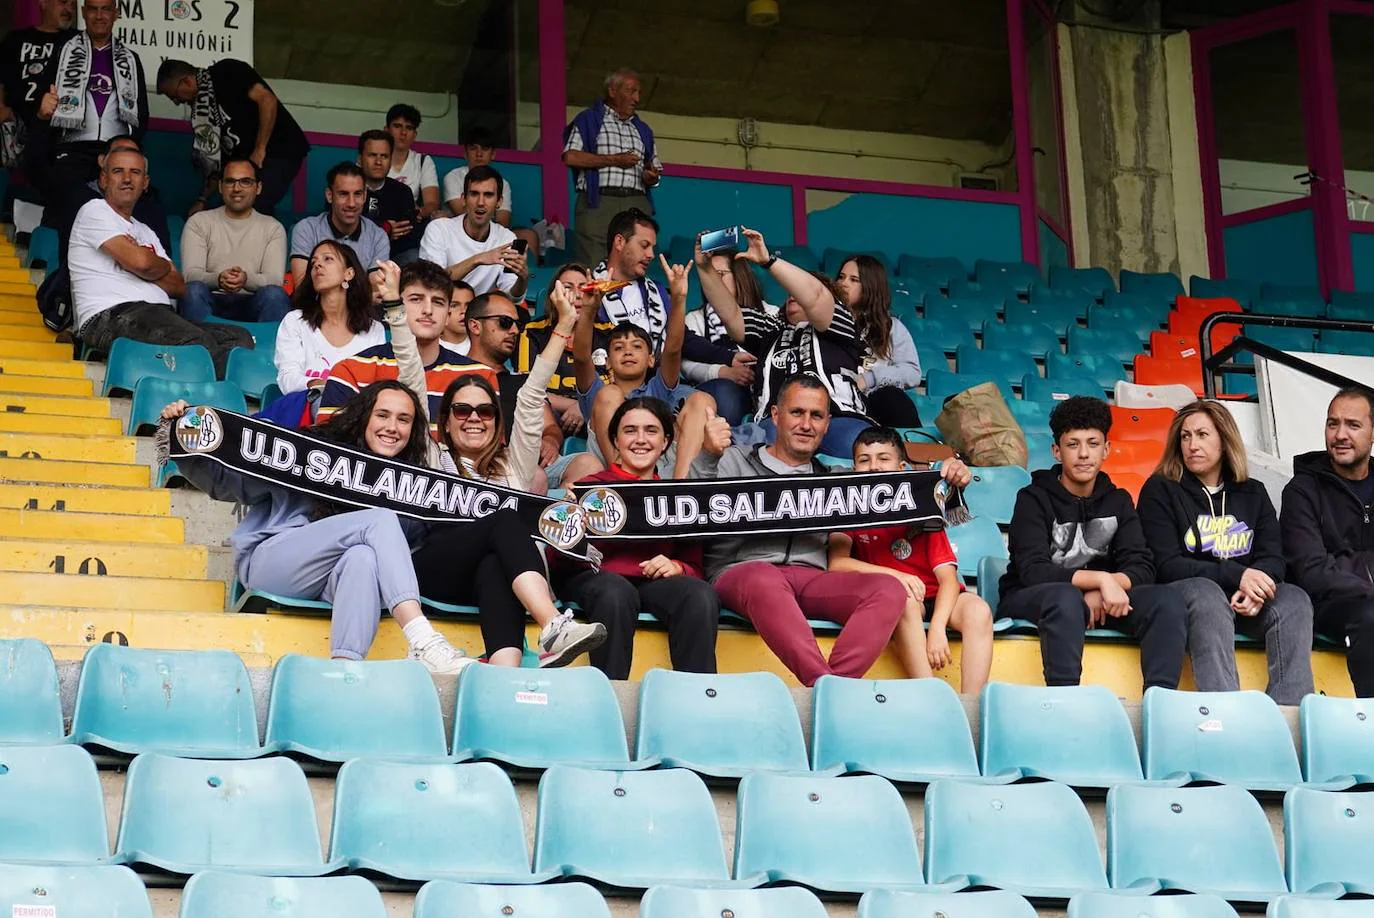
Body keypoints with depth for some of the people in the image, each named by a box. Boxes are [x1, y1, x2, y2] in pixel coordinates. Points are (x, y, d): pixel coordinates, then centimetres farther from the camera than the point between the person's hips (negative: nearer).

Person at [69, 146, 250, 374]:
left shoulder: (146, 233, 33)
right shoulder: (94, 211, 9)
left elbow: (180, 287, 19)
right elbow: (139, 261, -7)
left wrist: (147, 269, 1)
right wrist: (164, 267, 16)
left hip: (159, 316, 8)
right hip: (111, 315, -8)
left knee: (239, 337, -16)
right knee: (199, 344, -34)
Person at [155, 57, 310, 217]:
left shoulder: (227, 73, -8)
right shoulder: (200, 108, 15)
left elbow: (267, 99, -18)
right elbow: (215, 158, 18)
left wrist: (260, 150, -18)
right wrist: (202, 200, 14)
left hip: (280, 151, -8)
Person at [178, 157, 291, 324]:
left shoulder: (272, 228, 13)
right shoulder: (199, 222, 12)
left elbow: (274, 280, -3)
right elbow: (190, 274, -3)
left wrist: (247, 279, -27)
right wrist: (218, 279, -28)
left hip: (252, 304, 0)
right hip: (212, 302, 0)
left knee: (275, 294, -32)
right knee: (193, 289, -33)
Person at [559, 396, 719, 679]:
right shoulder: (589, 488, 15)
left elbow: (694, 565, 18)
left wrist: (676, 567, -6)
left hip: (654, 581, 2)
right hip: (594, 577, -2)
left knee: (702, 596, -31)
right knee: (616, 593, -39)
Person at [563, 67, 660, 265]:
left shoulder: (642, 130, 27)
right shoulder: (588, 120, 10)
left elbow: (655, 170, 28)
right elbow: (570, 157, -4)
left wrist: (651, 178, 3)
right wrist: (613, 160, -5)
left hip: (636, 204, 5)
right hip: (598, 203, -4)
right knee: (593, 267, -13)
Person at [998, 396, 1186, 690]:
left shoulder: (1118, 501, 11)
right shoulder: (1034, 499, -3)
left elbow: (1141, 569, -2)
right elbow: (1033, 571, -18)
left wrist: (1101, 594, -23)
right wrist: (1101, 579, -27)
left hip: (1098, 601, 4)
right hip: (1029, 600, -4)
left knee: (1167, 602, -21)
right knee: (1065, 597, -39)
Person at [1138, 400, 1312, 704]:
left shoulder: (1253, 493, 17)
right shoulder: (1160, 490, 4)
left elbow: (1273, 559, 6)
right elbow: (1166, 566, -7)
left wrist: (1255, 589, -20)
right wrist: (1236, 575, -19)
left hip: (1243, 600, 4)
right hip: (1182, 595, -4)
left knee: (1293, 600, -26)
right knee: (1206, 593, -38)